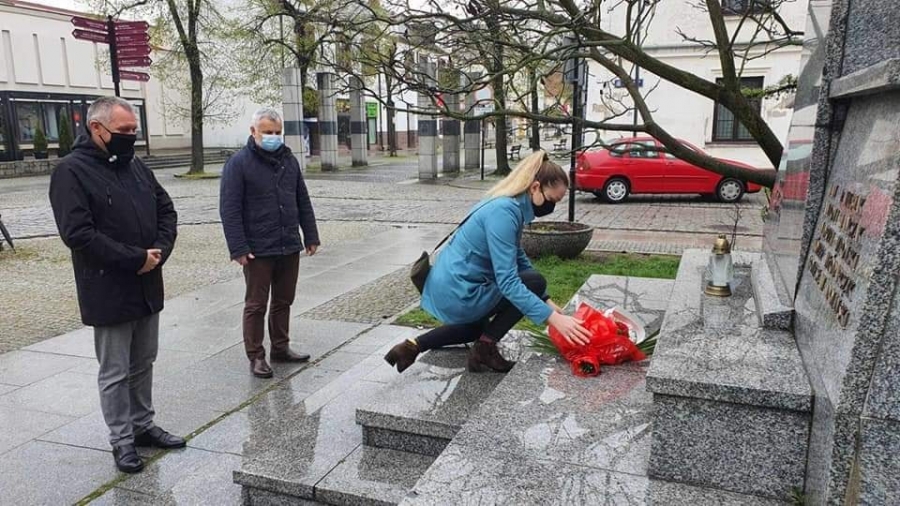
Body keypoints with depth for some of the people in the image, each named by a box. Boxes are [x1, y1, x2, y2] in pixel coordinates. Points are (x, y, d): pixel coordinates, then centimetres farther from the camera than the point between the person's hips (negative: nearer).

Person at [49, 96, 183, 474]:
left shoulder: (136, 166, 10)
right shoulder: (72, 172, -12)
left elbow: (166, 210, 12)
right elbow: (77, 233, -21)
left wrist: (159, 251, -6)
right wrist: (135, 259, -20)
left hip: (147, 287, 7)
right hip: (109, 293, -7)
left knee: (143, 364, 17)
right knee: (115, 372, 5)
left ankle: (143, 425, 32)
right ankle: (121, 440, 19)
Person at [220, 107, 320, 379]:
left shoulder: (289, 160, 10)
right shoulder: (239, 163, -7)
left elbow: (303, 202, 15)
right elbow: (229, 209, -11)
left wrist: (310, 236, 10)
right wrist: (238, 248, -17)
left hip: (290, 247, 5)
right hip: (258, 251, -5)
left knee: (283, 301, 15)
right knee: (256, 305, 4)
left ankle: (281, 348, 28)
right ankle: (256, 356, 15)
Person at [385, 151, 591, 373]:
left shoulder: (508, 205, 7)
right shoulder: (505, 212, -23)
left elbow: (520, 260, 15)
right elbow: (508, 282, -27)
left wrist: (547, 302, 11)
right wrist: (554, 318, -27)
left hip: (447, 287, 10)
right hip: (458, 293, -10)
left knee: (477, 328, 37)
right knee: (535, 282, -1)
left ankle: (414, 346, 23)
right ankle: (485, 349, 3)